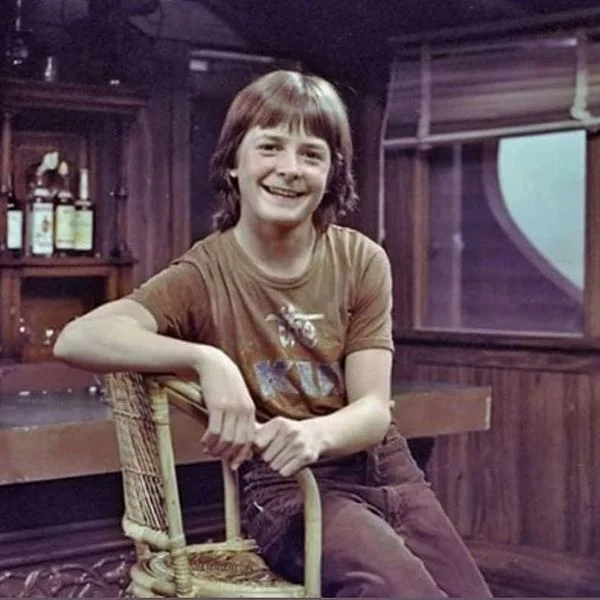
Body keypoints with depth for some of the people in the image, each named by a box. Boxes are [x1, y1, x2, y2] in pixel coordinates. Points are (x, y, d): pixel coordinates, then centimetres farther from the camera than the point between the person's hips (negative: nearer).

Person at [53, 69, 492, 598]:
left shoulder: (362, 262, 0)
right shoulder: (205, 275, -8)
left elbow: (374, 411, -6)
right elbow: (76, 339, -23)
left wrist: (314, 433, -29)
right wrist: (206, 360, -36)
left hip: (383, 467, 4)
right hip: (286, 488, -4)